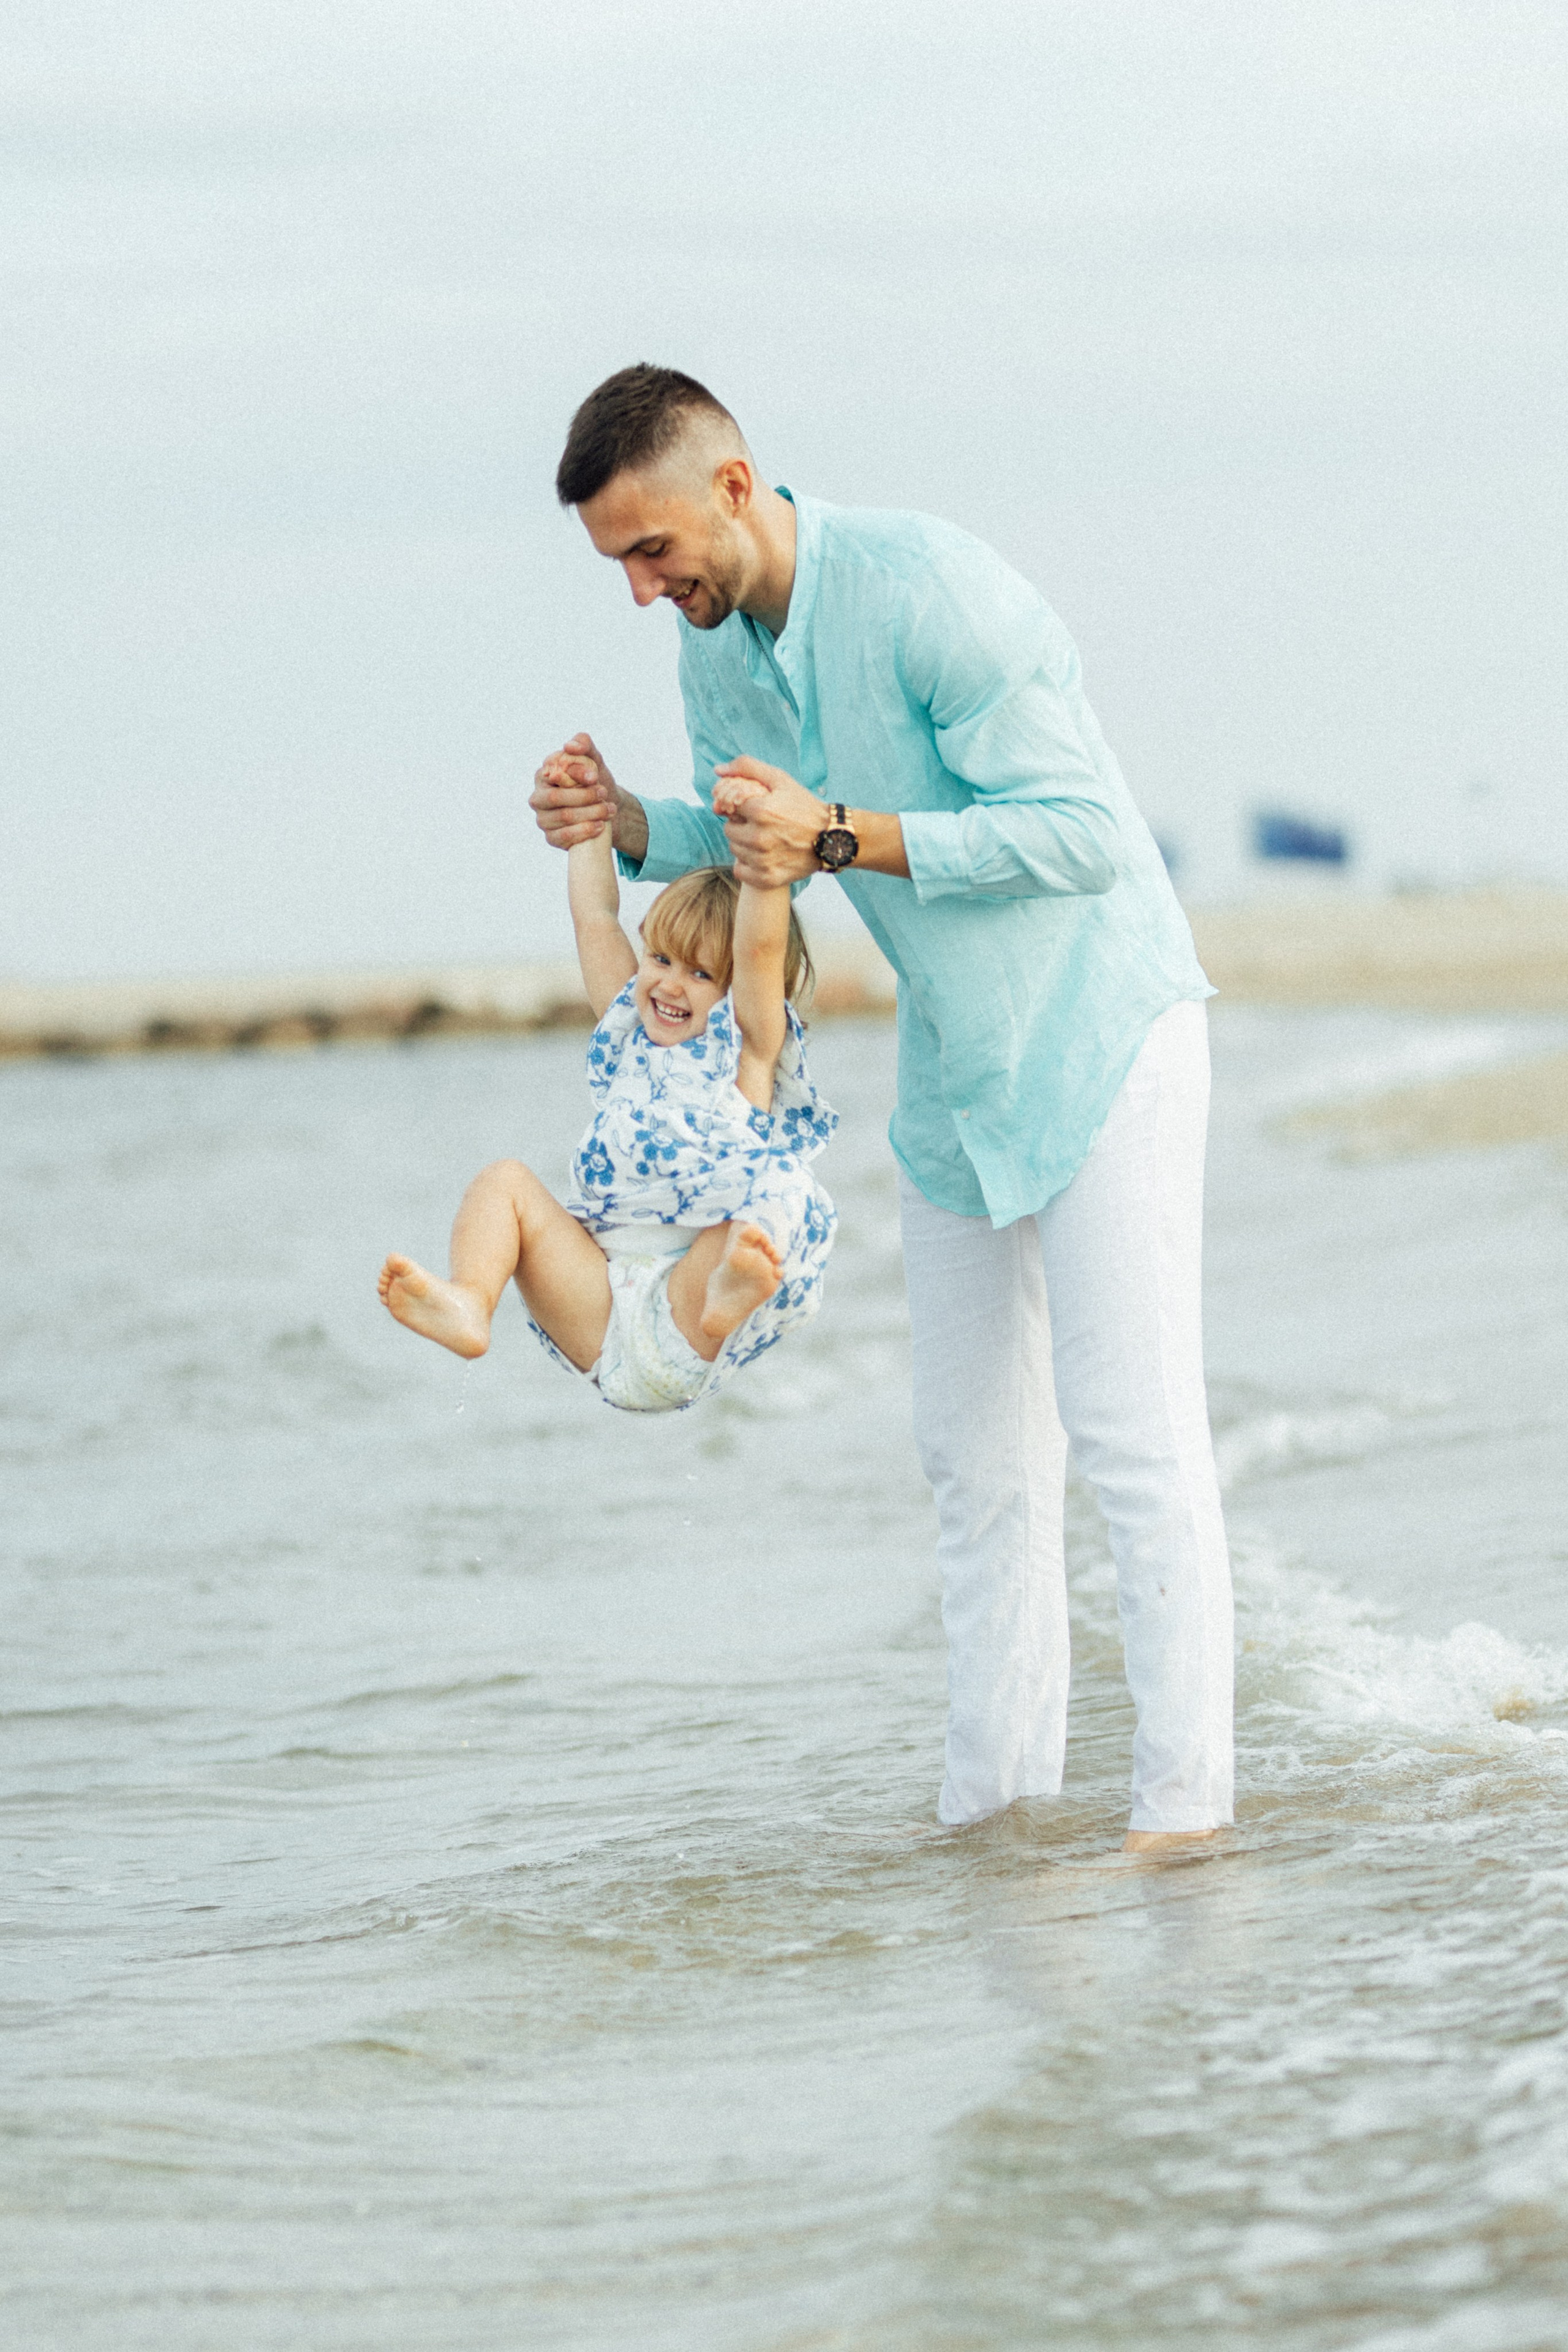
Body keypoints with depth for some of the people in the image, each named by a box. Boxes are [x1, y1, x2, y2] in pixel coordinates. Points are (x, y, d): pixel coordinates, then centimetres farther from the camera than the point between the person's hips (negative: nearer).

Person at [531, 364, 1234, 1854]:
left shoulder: (929, 593, -25)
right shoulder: (714, 643, 0)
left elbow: (1081, 829, -26)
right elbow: (750, 846, 15)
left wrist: (842, 836, -31)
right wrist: (629, 828, -7)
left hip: (1100, 1036, -8)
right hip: (955, 1077, 8)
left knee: (1128, 1420, -10)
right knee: (973, 1447, 8)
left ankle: (1182, 1787, -7)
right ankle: (992, 1787, 14)